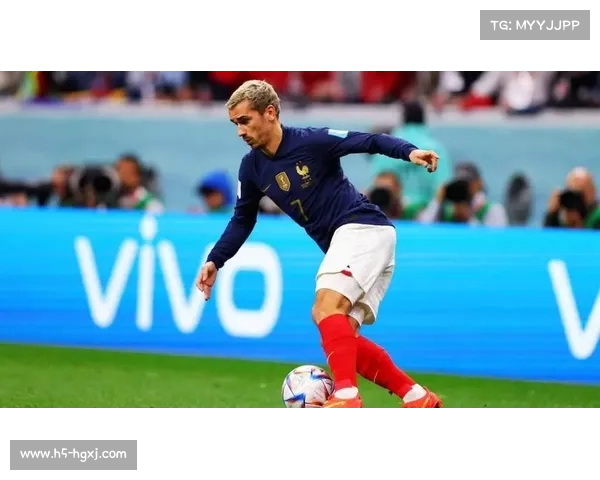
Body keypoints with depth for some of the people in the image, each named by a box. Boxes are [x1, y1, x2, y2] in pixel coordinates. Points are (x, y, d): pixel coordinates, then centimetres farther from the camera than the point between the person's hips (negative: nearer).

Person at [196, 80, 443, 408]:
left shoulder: (311, 141, -14)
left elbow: (370, 141, -15)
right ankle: (417, 398, 7)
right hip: (342, 244, 8)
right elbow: (243, 220, 19)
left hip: (363, 228, -8)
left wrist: (409, 152, -32)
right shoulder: (252, 167, 5)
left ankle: (346, 396, -33)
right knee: (343, 339, 1)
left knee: (326, 306, -25)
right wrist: (215, 261, 12)